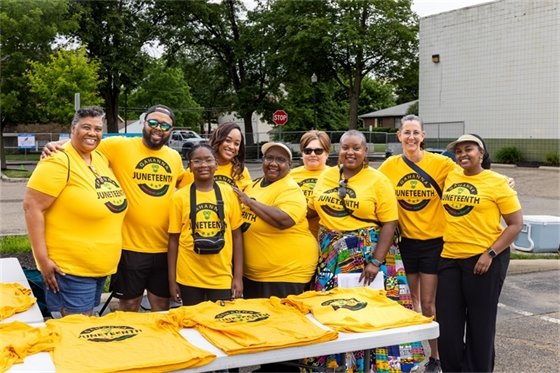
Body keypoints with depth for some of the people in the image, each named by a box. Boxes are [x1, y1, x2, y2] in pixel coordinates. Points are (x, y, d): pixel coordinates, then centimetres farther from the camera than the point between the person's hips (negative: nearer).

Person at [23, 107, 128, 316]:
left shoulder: (101, 158, 8)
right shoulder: (59, 161, -15)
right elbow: (32, 207, -18)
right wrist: (43, 259, -20)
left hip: (102, 265, 8)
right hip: (70, 266, -8)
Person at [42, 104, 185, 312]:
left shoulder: (174, 157, 8)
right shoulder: (120, 146, -7)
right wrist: (58, 146, -20)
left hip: (164, 246, 4)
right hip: (130, 245, -4)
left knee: (161, 306, 18)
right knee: (129, 306, 12)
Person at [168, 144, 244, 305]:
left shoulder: (229, 194, 0)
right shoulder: (180, 196, -2)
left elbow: (237, 235, 4)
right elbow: (174, 239, 3)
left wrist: (238, 276, 1)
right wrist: (172, 279, 1)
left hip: (222, 277, 1)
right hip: (189, 277, 0)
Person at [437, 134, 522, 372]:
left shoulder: (497, 182, -7)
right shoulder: (449, 177, 7)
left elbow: (516, 224, -7)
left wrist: (490, 253, -15)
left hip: (483, 259, -5)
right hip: (449, 258, 5)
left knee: (480, 322, 8)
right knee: (448, 321, 9)